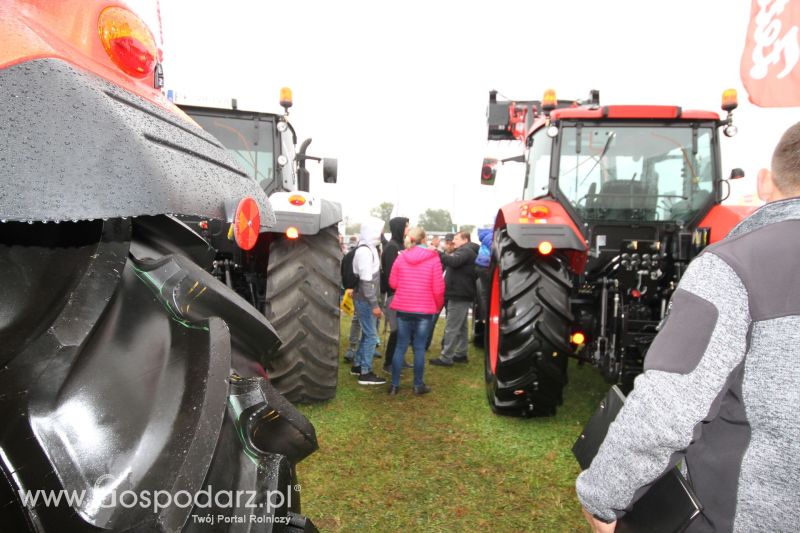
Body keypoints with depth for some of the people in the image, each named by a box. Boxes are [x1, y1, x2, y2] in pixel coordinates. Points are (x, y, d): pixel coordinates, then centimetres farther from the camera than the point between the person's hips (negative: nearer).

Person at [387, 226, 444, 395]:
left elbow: (393, 283, 4)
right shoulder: (433, 258, -8)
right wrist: (439, 305, 7)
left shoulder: (401, 257, 1)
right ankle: (418, 385, 15)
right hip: (425, 310, -3)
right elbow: (438, 288, -9)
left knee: (400, 346, 10)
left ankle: (394, 384, 14)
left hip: (403, 308, 3)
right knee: (419, 347, 6)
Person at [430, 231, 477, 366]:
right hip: (462, 294, 11)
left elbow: (454, 261, -31)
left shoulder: (465, 251, -13)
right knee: (462, 326, 15)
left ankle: (446, 358, -6)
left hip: (459, 295, -11)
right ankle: (461, 354, 23)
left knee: (451, 328, -9)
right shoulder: (466, 252, 22)